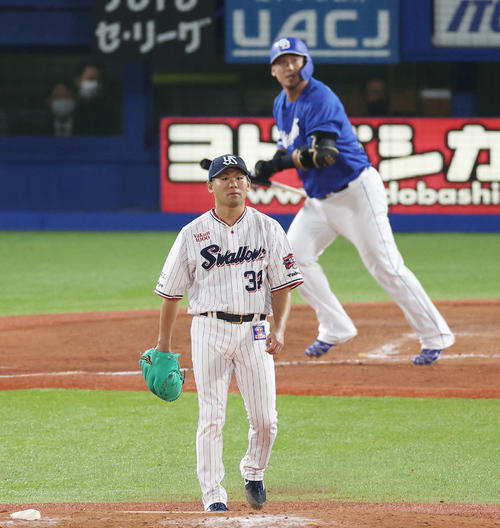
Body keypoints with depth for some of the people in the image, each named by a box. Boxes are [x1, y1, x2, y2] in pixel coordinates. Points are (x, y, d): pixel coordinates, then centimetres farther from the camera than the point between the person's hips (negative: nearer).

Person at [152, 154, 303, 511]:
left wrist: (279, 328, -11)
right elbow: (171, 291, 8)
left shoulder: (267, 229, 5)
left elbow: (283, 284, 4)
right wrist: (164, 344, 8)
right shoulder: (193, 234, 3)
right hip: (209, 329, -1)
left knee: (265, 418, -2)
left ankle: (253, 473, 26)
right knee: (212, 417, -6)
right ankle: (213, 494, 2)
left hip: (255, 331, 1)